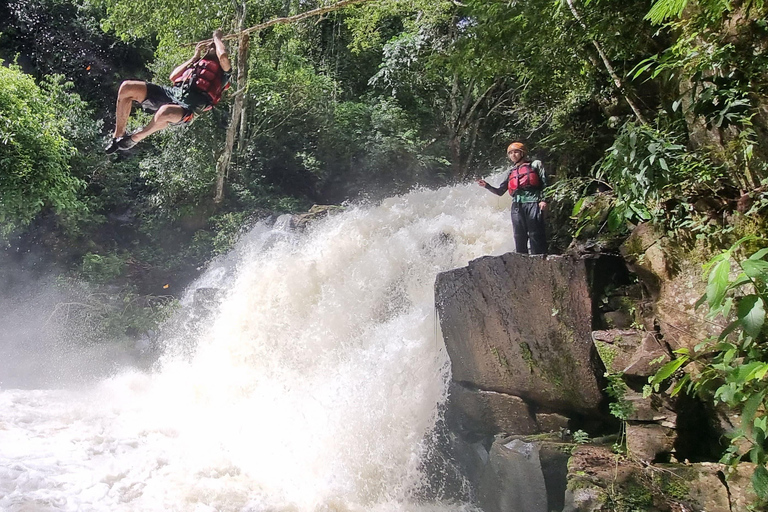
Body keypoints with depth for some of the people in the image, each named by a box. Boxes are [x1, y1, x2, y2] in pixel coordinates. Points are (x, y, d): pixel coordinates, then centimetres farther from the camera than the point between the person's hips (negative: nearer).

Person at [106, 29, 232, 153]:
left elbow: (223, 56, -10)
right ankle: (119, 134, -2)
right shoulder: (199, 62, 34)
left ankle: (134, 138, -14)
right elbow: (173, 77, 28)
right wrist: (194, 57, 29)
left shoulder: (223, 69, 16)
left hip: (191, 103, -7)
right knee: (127, 88, -10)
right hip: (173, 92, 7)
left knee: (165, 112, -43)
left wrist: (217, 38, 12)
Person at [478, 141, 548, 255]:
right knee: (519, 237, 1)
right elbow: (500, 191, 22)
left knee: (536, 235, -10)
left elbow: (545, 183, 4)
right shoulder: (511, 172, 25)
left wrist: (543, 200, -9)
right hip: (517, 206, 5)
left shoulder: (535, 164, 14)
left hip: (533, 203, -4)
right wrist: (487, 185, 6)